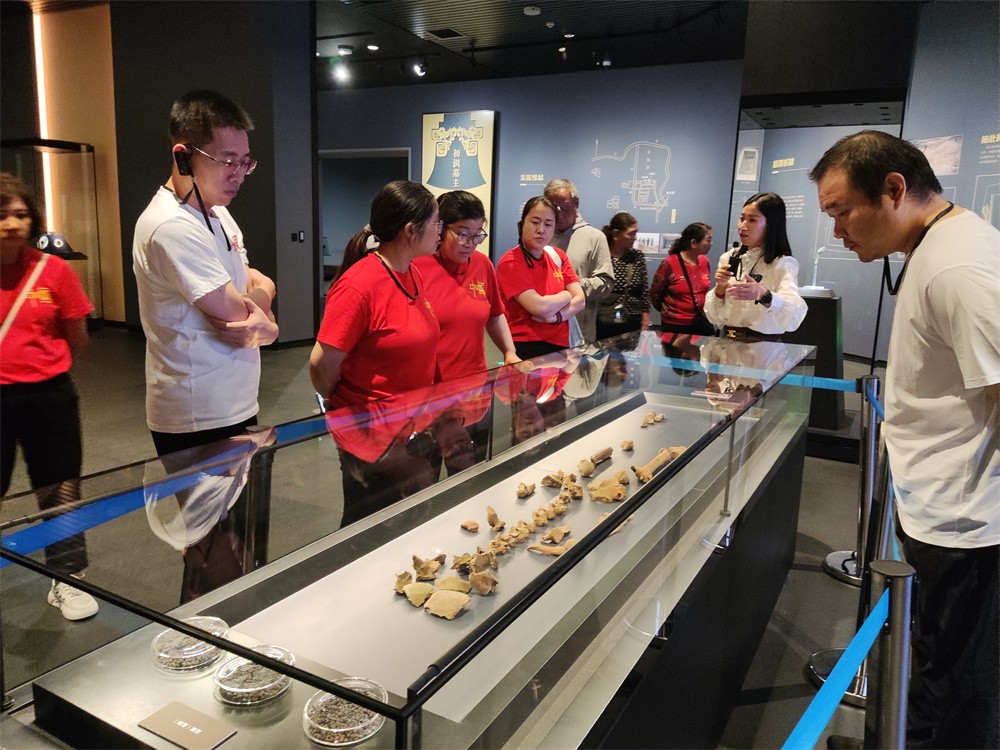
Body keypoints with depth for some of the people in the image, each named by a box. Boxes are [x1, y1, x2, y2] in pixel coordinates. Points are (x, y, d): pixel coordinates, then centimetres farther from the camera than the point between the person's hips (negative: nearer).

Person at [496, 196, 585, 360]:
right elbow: (540, 307, -22)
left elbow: (579, 300, 0)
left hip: (560, 345, 6)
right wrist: (566, 295, -4)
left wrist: (557, 316, -18)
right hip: (526, 347, -6)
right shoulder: (510, 263, -14)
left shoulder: (558, 256, 6)